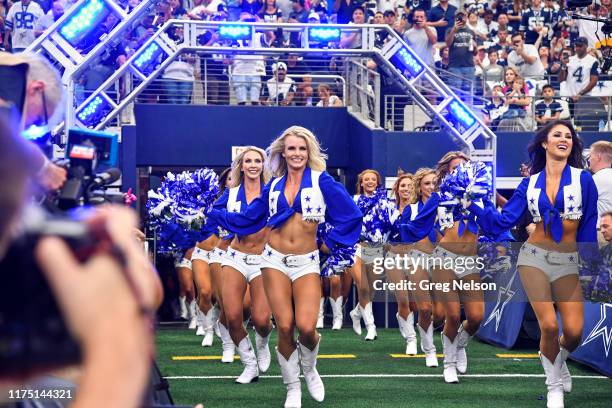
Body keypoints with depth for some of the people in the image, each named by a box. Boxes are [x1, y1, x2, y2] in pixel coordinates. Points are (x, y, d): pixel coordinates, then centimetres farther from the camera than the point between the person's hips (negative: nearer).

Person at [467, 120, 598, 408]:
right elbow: (503, 221, 3)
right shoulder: (530, 183, 5)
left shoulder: (583, 179, 0)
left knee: (573, 331, -10)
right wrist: (474, 205, -8)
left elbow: (589, 227, 4)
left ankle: (559, 361, 28)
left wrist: (590, 262, 4)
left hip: (567, 264, 0)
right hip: (534, 258, 0)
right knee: (549, 326, -11)